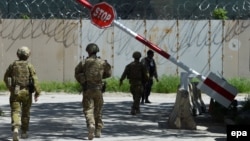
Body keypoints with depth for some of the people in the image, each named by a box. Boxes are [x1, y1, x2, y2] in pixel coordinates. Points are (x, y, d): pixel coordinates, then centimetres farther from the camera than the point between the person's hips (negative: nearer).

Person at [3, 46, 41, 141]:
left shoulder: (12, 65, 4)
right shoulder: (29, 66, -4)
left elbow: (6, 78, 13)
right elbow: (34, 80, -11)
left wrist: (10, 88, 29)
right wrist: (37, 92, -7)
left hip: (15, 92, 1)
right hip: (26, 92, -1)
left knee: (16, 112, -5)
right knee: (25, 112, 16)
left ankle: (15, 129, -29)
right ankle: (24, 132, 24)